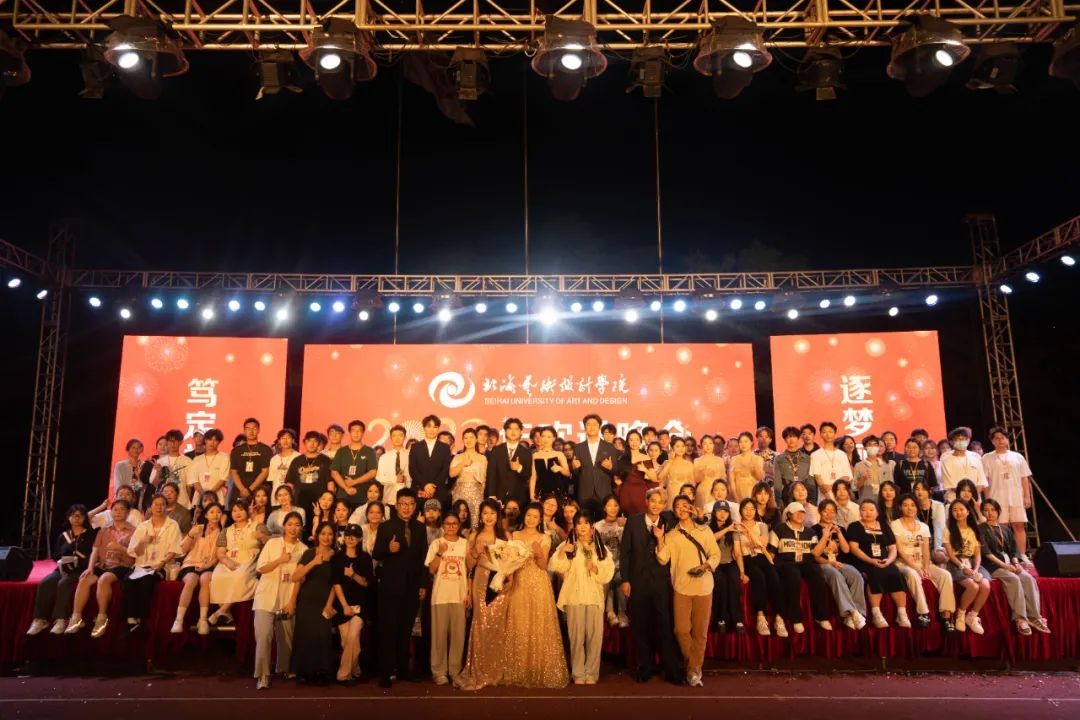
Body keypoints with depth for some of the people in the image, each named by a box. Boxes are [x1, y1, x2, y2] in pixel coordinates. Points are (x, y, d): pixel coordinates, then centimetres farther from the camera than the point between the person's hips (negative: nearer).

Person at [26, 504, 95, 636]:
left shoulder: (90, 535, 5)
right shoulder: (63, 536, 19)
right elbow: (55, 555, 17)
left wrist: (75, 561, -17)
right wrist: (61, 561, -6)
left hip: (80, 570, -5)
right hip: (63, 569, 5)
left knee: (63, 583, -33)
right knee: (44, 583, -24)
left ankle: (61, 620, -34)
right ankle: (40, 619, -23)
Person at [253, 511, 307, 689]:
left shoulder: (304, 550, 1)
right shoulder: (272, 543, 0)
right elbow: (260, 568, -5)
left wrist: (293, 601, -3)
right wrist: (280, 560, -20)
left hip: (288, 600, 2)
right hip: (266, 598, -2)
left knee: (286, 639, 11)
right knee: (264, 636, -14)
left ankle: (283, 670, 32)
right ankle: (262, 676, -6)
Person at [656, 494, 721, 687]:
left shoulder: (705, 531, 10)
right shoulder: (671, 535, 10)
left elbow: (715, 554, 7)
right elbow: (663, 559, 1)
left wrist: (706, 566, -10)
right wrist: (660, 539, -10)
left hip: (703, 586, 0)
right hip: (681, 587, 0)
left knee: (700, 631, 2)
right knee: (682, 630, -5)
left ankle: (693, 670, 16)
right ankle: (694, 669, 16)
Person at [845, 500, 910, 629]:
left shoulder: (884, 526, 20)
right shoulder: (855, 527, 9)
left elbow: (893, 548, 13)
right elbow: (854, 548, -4)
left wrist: (889, 560, -8)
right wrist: (871, 561, -17)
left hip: (885, 563, 3)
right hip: (865, 563, -3)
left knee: (896, 575, -28)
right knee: (876, 574, -34)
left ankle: (902, 614, -27)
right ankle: (876, 614, -32)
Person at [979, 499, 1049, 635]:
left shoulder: (1006, 529, 21)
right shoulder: (981, 529, 3)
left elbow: (1014, 549, 14)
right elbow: (986, 552, -7)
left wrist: (1016, 563, -6)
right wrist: (1003, 565, -17)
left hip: (1010, 563, 5)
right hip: (993, 565, -5)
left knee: (1029, 579, -24)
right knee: (1014, 579, -31)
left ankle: (1034, 616, -24)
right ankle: (1020, 618, -29)